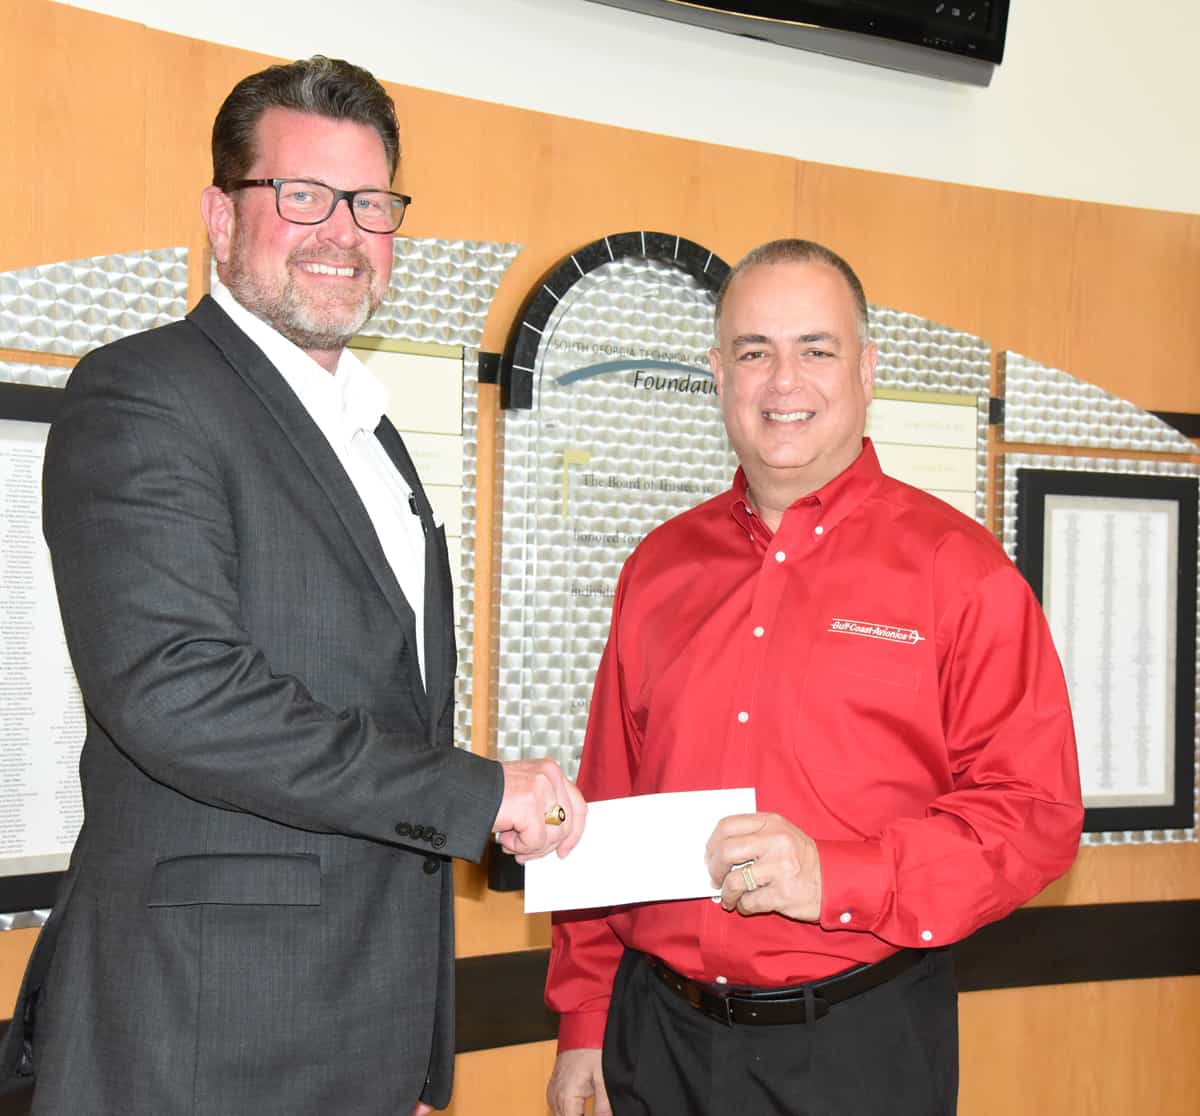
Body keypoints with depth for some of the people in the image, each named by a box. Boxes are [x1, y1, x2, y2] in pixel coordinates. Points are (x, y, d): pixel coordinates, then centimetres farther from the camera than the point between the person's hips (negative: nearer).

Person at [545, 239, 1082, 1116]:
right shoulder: (660, 569, 7)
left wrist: (838, 878, -21)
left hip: (860, 1043, -3)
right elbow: (606, 808, 11)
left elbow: (1037, 812, -10)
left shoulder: (959, 569, -5)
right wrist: (583, 1021, 9)